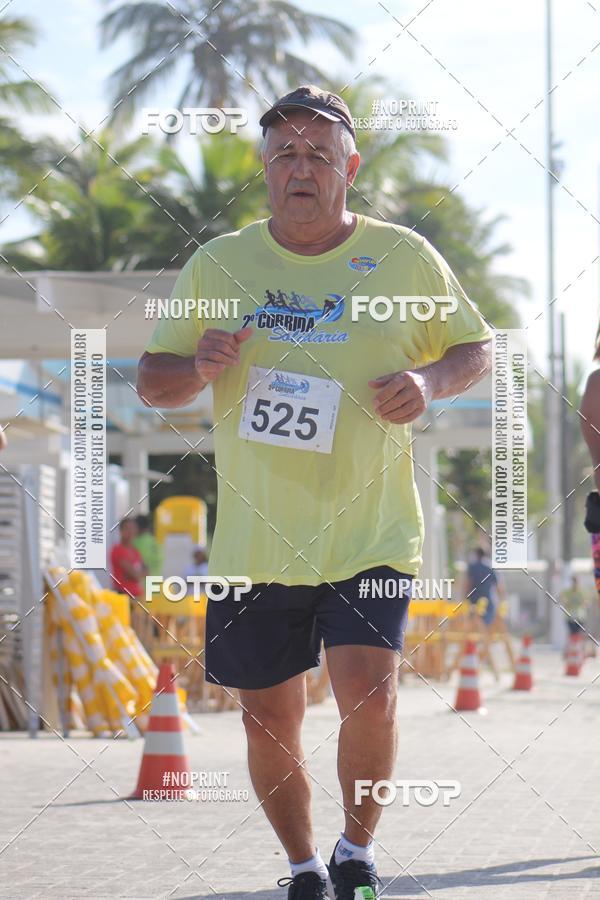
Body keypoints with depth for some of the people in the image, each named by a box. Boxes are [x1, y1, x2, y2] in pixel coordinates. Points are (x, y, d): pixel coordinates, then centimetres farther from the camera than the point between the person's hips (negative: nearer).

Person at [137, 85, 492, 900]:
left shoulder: (405, 257, 2)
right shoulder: (216, 266, 4)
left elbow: (476, 350, 12)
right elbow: (152, 381, 9)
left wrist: (430, 381, -10)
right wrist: (197, 368, -15)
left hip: (371, 534, -2)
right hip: (254, 541, 2)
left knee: (369, 695, -16)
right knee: (269, 719, 6)